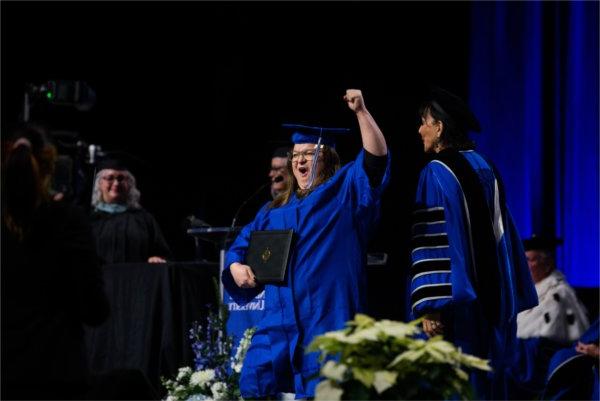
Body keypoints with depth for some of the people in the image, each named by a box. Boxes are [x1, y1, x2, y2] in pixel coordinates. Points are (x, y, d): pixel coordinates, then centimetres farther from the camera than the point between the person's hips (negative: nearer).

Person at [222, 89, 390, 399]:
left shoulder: (342, 194, 7)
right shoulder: (274, 211, 21)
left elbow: (376, 157, -7)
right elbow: (242, 245, 24)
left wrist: (360, 112, -17)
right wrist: (236, 267, 0)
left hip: (326, 318, -5)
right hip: (279, 321, 5)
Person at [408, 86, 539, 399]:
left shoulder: (436, 173, -11)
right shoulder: (485, 168, 11)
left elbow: (432, 243, -17)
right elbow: (503, 232, 13)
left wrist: (429, 307, -20)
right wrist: (509, 302, 17)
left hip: (455, 301, -7)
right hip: (492, 300, 7)